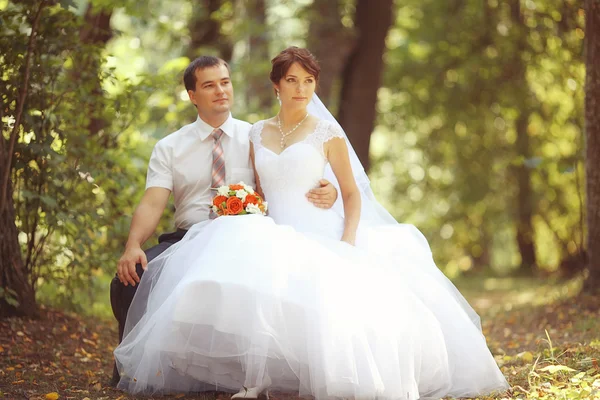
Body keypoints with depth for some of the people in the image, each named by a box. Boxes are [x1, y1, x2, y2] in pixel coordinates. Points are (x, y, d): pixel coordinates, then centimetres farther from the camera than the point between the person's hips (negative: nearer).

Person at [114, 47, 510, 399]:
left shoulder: (326, 132, 5)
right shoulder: (258, 134, 16)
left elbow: (352, 194, 6)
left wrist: (347, 243, -10)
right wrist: (250, 231, 4)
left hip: (320, 237, -2)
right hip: (275, 238, 2)